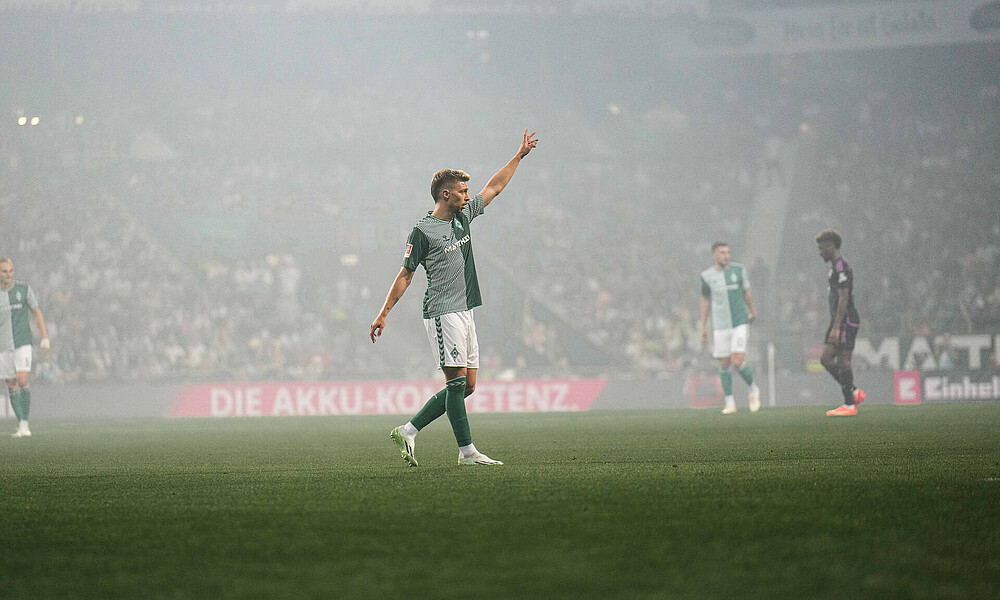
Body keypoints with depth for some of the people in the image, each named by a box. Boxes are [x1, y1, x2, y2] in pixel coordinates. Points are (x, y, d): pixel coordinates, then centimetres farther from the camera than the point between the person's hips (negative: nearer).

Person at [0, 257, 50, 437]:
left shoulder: (24, 289, 0)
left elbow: (37, 312, 6)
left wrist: (45, 337, 1)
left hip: (22, 343, -2)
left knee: (22, 382, -15)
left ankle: (25, 424, -6)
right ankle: (20, 425, 12)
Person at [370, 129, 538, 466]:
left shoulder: (463, 216, 14)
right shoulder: (423, 231, -6)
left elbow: (494, 188, 25)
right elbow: (405, 274, -3)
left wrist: (519, 155, 26)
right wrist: (384, 314, -5)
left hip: (465, 312, 8)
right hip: (442, 313, -8)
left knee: (466, 385, 4)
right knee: (458, 380, -11)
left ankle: (408, 432, 10)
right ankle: (467, 451, -8)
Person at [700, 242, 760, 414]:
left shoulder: (738, 269, -2)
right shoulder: (707, 276, 0)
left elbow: (747, 293, 12)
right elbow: (705, 301, 10)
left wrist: (753, 312, 24)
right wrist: (703, 326, 8)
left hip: (740, 322, -2)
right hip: (720, 326, 2)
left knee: (738, 362, -12)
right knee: (724, 364, 3)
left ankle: (753, 390, 13)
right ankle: (730, 403, 12)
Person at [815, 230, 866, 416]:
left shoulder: (841, 268, -13)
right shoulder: (836, 267, 19)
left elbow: (844, 299, -20)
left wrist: (836, 327, -24)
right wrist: (834, 326, 25)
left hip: (846, 320, -10)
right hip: (839, 322, 10)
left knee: (843, 361, -9)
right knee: (825, 359, 6)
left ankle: (849, 405, -5)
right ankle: (854, 393, 10)